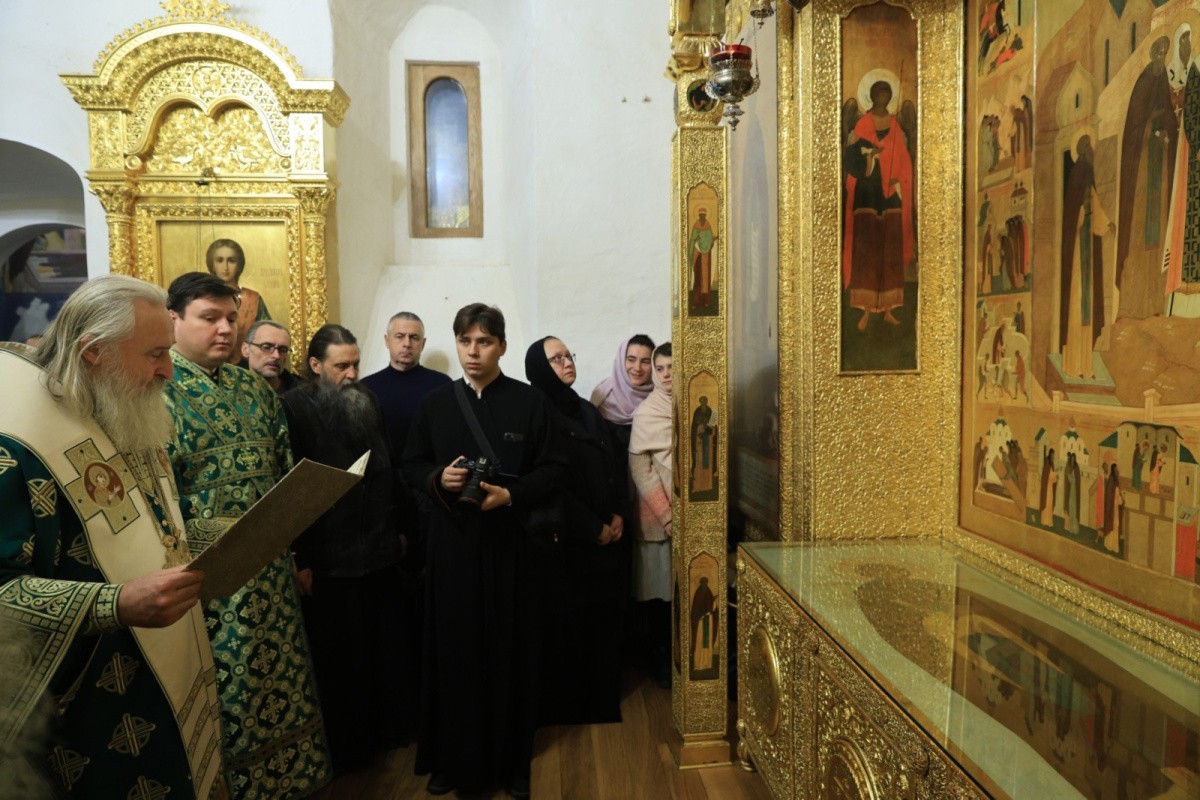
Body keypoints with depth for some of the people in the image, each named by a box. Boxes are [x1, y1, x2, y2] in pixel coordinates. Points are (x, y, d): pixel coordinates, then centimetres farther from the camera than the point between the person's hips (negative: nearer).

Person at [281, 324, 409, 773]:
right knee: (339, 657, 11)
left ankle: (384, 728, 36)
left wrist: (397, 528, 13)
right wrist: (298, 558, -14)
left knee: (384, 648, 16)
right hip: (328, 559, -5)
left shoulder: (367, 401, 8)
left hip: (379, 550, 6)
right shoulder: (293, 408, -11)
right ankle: (344, 747, 29)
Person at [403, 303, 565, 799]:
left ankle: (511, 760, 24)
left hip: (509, 541, -1)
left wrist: (511, 494, -19)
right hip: (451, 542, 2)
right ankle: (451, 758, 25)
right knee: (452, 649, 7)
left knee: (508, 649, 7)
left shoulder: (531, 402, -2)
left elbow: (552, 470, -2)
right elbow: (410, 466, 9)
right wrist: (437, 478, -12)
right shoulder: (434, 404, 6)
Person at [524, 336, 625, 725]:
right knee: (566, 624, 3)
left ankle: (602, 701, 27)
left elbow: (617, 465, 13)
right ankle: (565, 708, 18)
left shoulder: (589, 412, 13)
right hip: (563, 540, -7)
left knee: (603, 618, 12)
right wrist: (592, 528, -13)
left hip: (603, 539, 7)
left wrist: (618, 515, -1)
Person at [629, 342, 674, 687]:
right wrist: (666, 516, -12)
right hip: (659, 515, -4)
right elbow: (639, 467, -10)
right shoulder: (646, 413, -7)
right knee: (660, 588, 4)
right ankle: (660, 655, 22)